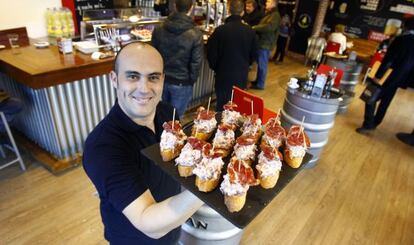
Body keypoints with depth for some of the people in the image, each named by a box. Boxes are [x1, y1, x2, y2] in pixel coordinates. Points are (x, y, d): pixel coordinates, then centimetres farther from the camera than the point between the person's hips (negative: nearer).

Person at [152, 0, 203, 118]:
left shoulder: (159, 30, -4)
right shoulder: (195, 35, -17)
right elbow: (196, 63, -13)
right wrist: (191, 81, 4)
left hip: (161, 80, 4)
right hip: (182, 84, -4)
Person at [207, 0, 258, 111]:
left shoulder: (220, 30, -15)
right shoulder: (250, 31, -5)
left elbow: (211, 53, -8)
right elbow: (253, 54, 6)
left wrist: (215, 67, 11)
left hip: (224, 73, -2)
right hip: (242, 74, 3)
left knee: (222, 104, 10)